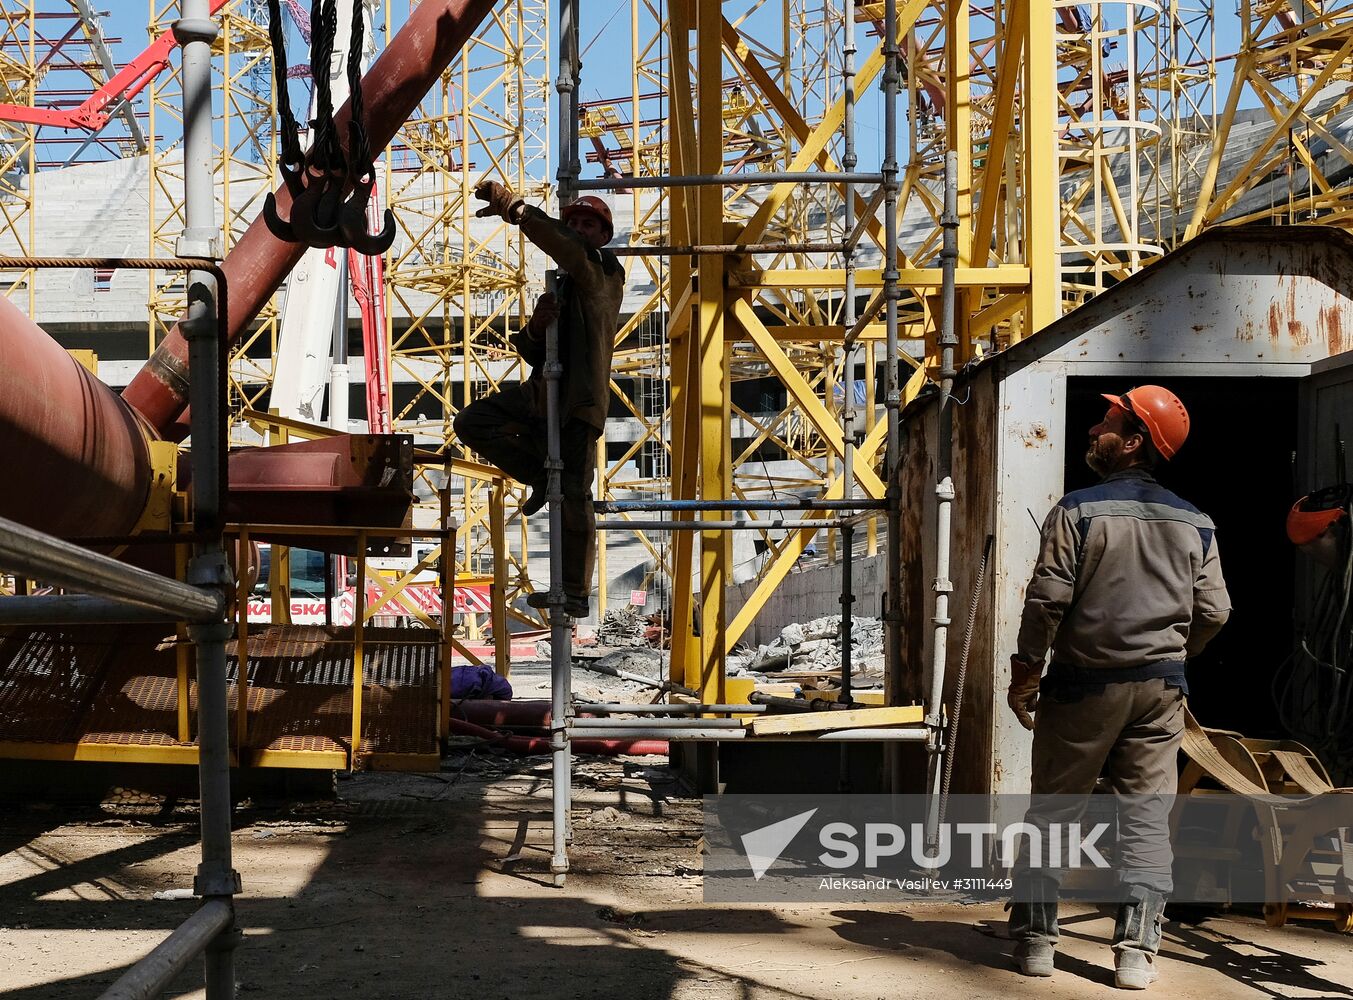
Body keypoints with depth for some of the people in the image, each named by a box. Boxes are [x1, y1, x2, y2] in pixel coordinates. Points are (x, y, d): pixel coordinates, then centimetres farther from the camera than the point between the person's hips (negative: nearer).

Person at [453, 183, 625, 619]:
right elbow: (534, 354, 16)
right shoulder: (562, 285, 22)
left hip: (580, 401, -7)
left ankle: (577, 594, 5)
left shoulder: (605, 274, -3)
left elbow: (566, 247, -28)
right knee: (470, 422, -8)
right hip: (541, 392, 7)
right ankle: (540, 476, 5)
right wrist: (535, 328, -9)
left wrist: (513, 207, -32)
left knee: (574, 499, -5)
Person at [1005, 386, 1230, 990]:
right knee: (1147, 818, 6)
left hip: (1083, 683, -3)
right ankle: (1136, 951, 3)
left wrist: (1026, 670, -2)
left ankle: (1034, 938, 11)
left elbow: (1047, 599, -13)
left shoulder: (1078, 511, -9)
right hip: (1161, 689, 3)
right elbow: (1213, 611, 6)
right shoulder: (1194, 524, 5)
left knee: (1051, 811, 7)